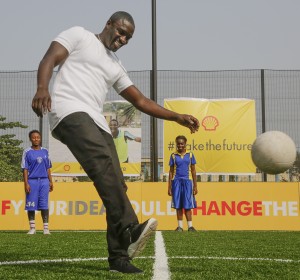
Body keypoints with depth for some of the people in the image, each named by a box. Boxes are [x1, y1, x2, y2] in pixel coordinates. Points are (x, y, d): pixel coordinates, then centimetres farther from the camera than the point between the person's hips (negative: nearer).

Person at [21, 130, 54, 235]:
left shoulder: (45, 151, 11)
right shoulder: (27, 152, 1)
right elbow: (25, 169, -2)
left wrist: (50, 181, 10)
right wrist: (26, 183, -10)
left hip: (44, 181, 2)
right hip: (32, 181, -2)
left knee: (44, 205, 1)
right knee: (31, 206, 1)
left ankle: (46, 228, 5)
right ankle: (32, 228, 12)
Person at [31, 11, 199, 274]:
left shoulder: (116, 66, 31)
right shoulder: (79, 35, 14)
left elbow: (141, 101, 30)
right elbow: (50, 59, 0)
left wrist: (178, 117, 23)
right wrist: (42, 88, -22)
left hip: (97, 121, 8)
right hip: (70, 111, -7)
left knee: (116, 184, -5)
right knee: (103, 162, -32)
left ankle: (118, 256, -1)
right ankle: (130, 231, -46)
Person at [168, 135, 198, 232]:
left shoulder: (190, 155, 5)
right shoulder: (173, 155, 6)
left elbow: (193, 170, 8)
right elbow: (171, 171, 9)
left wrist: (195, 186, 5)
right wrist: (169, 187, 6)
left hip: (187, 181, -1)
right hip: (176, 181, 1)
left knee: (187, 205, -1)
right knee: (178, 206, 4)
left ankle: (190, 226, 3)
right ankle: (180, 226, 10)